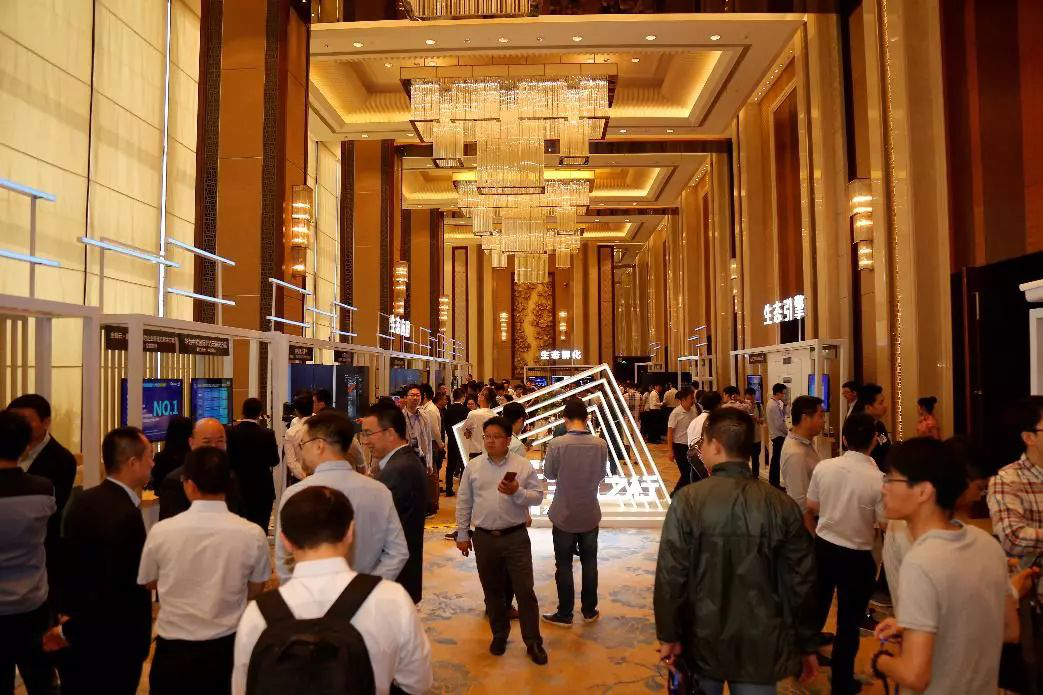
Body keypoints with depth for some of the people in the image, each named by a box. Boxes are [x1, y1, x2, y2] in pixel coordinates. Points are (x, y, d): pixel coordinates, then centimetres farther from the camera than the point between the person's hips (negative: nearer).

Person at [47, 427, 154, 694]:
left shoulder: (83, 501, 0)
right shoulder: (126, 515, -26)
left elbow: (72, 563, 5)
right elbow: (117, 588, -29)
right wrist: (70, 631, -15)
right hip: (114, 642, -8)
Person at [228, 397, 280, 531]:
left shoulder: (231, 432, -7)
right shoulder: (267, 434, -12)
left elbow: (227, 461, -2)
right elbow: (274, 461, -5)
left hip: (238, 489, 2)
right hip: (262, 490, -2)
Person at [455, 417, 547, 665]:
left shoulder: (523, 466, -4)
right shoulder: (473, 466, 1)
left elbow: (538, 496, -4)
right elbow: (463, 502, 6)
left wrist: (517, 492, -22)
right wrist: (462, 534, 6)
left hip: (516, 536, -2)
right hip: (484, 537, 2)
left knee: (524, 590, 1)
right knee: (492, 590, 14)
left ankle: (533, 641, 13)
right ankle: (499, 635, 32)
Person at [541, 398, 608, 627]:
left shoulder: (556, 444, -19)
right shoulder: (600, 444, -11)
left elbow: (549, 473, -4)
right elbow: (601, 474, 2)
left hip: (564, 514, -2)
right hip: (590, 513, 2)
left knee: (564, 565, 10)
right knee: (589, 562, 17)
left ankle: (564, 614, 19)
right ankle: (589, 611, 27)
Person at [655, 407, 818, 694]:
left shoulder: (688, 500, -16)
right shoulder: (783, 505, -11)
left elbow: (671, 574, -14)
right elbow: (800, 581, -5)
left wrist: (668, 636, -2)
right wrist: (807, 644, 8)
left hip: (702, 640, 0)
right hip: (760, 645, 1)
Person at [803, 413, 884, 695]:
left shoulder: (823, 467, -9)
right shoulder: (879, 479, -21)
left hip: (823, 549, 4)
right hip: (857, 557, -3)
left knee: (815, 609, 23)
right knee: (848, 623, 13)